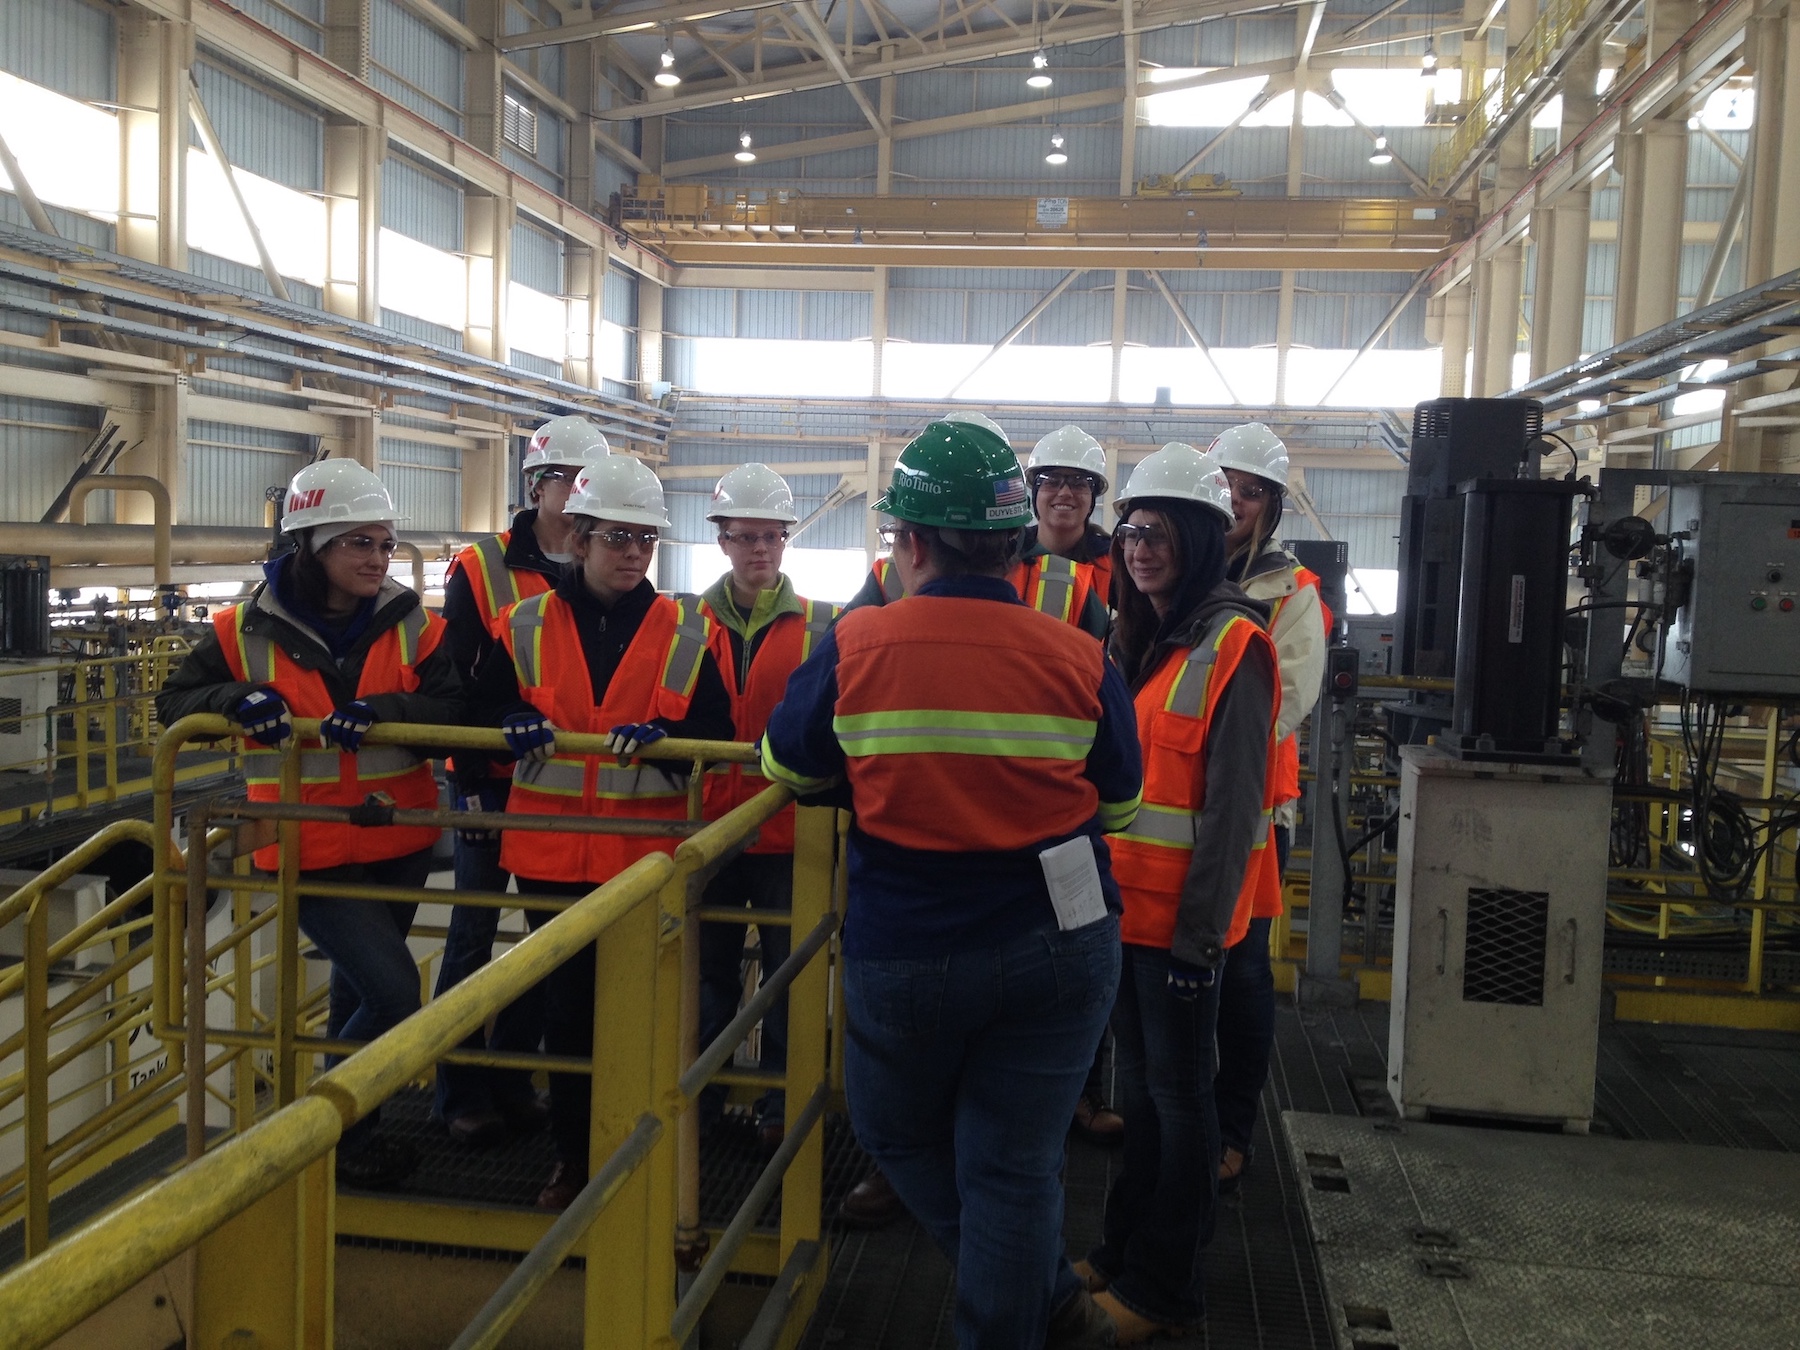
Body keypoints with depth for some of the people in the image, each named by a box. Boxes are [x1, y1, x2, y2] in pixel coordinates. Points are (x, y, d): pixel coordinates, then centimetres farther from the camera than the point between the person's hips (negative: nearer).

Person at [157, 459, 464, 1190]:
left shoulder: (408, 622, -3)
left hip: (399, 841, 4)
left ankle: (347, 1121, 44)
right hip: (311, 848, -3)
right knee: (395, 992, -12)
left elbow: (453, 705, -11)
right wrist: (235, 699, -20)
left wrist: (380, 709, -28)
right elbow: (175, 701, 1)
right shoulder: (249, 629, -6)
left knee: (358, 989, 21)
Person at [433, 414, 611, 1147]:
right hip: (493, 780, -3)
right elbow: (456, 677, -7)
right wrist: (469, 776, -11)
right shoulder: (481, 568, -5)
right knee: (473, 934, 3)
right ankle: (461, 1092, 16)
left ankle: (514, 1079, 26)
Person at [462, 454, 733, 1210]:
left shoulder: (685, 634, 1)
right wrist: (515, 724, -13)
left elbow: (714, 734, -1)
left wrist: (661, 736, -20)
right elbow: (483, 712, 10)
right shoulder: (527, 627, 4)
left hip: (649, 855, -1)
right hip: (552, 851, 2)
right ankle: (573, 1155, 28)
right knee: (566, 1006, 12)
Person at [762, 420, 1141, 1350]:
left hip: (905, 955, -1)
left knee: (900, 1135, 22)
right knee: (1013, 1164, 12)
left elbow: (786, 768, 5)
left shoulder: (852, 648, -12)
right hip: (1060, 948, 2)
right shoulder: (1080, 660, -9)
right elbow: (1119, 806, 5)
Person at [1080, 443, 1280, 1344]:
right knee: (1139, 1080, 18)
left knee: (1178, 1091, 4)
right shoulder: (1138, 636, 11)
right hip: (1123, 900, 8)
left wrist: (1201, 930, -18)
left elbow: (1231, 804, -17)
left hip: (1182, 917, -8)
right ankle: (1124, 1248, 33)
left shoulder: (1231, 645, -14)